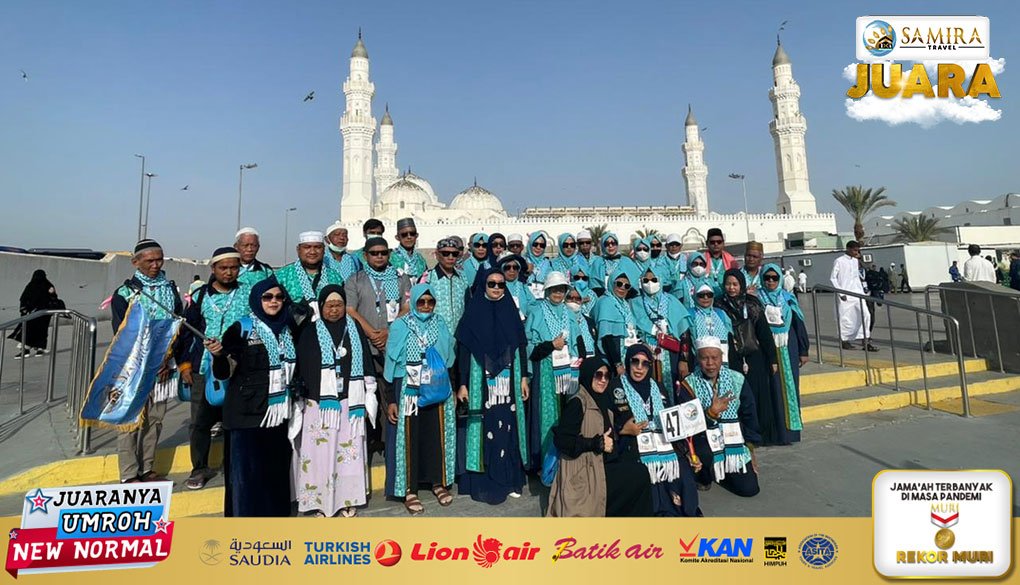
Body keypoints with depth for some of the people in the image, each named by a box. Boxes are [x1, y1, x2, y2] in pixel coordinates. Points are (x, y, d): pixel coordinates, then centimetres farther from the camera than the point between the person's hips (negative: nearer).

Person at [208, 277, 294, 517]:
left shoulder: (286, 330, 9)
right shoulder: (241, 329, -7)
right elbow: (224, 373, -12)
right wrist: (218, 355, -29)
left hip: (278, 413, 6)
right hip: (248, 414, -5)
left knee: (277, 469, 12)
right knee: (247, 470, -1)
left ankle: (276, 514, 26)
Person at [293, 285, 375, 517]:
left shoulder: (355, 329, 8)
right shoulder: (310, 333, 2)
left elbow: (367, 363, 9)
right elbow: (301, 369, 1)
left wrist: (368, 398, 7)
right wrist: (300, 402, -1)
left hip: (350, 402, 2)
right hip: (319, 404, -1)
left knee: (349, 450, 7)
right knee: (320, 452, 0)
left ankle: (348, 498, 19)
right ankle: (319, 501, 13)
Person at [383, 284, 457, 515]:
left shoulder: (440, 326, 6)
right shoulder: (400, 327, -4)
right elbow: (391, 364, -3)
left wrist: (452, 391, 12)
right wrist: (390, 400, -6)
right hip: (409, 391, -3)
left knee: (438, 436, 8)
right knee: (410, 438, 2)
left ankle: (439, 482, 25)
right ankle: (409, 490, 15)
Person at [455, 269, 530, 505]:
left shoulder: (511, 310, 7)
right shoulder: (474, 311, -2)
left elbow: (521, 346, 9)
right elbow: (463, 350, -3)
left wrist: (524, 377, 5)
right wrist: (462, 384, -7)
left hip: (508, 382, 3)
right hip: (482, 381, -3)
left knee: (508, 427, 7)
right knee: (485, 428, 1)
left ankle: (509, 480, 20)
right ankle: (484, 484, 12)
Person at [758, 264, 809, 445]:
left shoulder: (788, 298, 7)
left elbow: (799, 324, 8)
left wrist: (803, 351, 5)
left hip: (788, 348, 2)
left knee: (789, 386, 5)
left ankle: (790, 429, 16)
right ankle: (776, 432, 4)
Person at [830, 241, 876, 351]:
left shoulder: (856, 261, 13)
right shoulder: (839, 261, -4)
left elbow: (861, 277, 18)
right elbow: (832, 278, -6)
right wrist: (840, 293, -11)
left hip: (857, 293, 6)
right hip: (845, 296, -6)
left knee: (865, 315, -4)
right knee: (846, 318, -1)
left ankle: (865, 341, 0)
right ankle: (844, 341, 15)